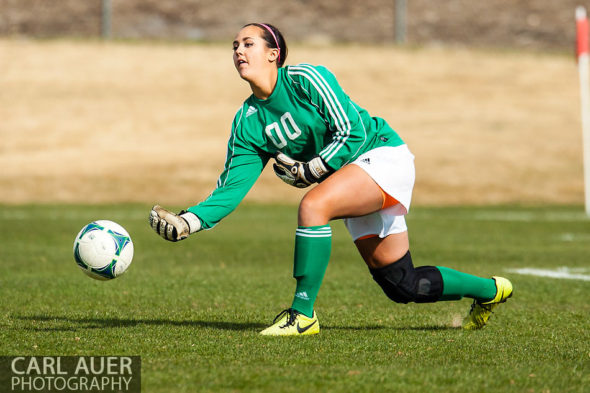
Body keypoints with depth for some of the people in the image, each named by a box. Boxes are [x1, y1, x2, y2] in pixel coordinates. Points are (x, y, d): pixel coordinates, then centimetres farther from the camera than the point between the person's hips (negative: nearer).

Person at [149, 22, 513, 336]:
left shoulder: (305, 79, -15)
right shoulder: (247, 122, 3)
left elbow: (353, 132, -19)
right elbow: (231, 188, -1)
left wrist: (309, 170, -21)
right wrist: (189, 221, -15)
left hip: (383, 154, -8)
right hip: (356, 178, 8)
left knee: (313, 205, -31)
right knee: (402, 286, 9)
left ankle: (304, 313, -23)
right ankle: (490, 290, 33)